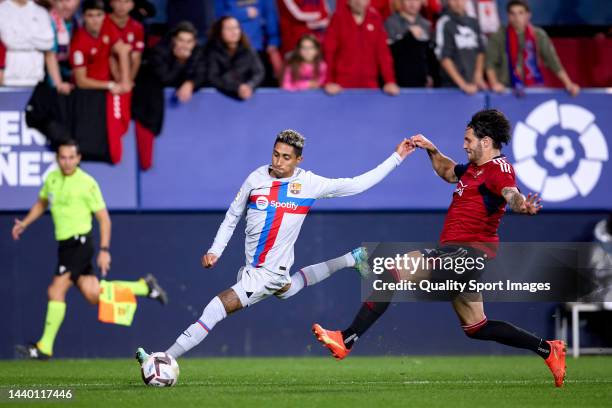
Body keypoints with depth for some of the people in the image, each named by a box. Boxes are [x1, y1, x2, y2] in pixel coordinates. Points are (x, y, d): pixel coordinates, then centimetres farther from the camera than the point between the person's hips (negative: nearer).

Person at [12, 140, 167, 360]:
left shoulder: (87, 183, -10)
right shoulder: (52, 179, 8)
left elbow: (104, 218, -8)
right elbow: (41, 203, 27)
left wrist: (104, 250, -14)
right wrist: (24, 223, 12)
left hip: (80, 242, -7)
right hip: (64, 243, 7)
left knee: (56, 290, -13)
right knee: (93, 295, 3)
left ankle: (45, 347, -9)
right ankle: (145, 286, 22)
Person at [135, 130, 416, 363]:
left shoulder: (309, 183, -9)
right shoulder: (256, 179, 0)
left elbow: (356, 184, -1)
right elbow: (232, 216, 14)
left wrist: (396, 158, -3)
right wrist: (215, 250, 6)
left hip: (271, 273, -6)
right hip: (251, 268, 6)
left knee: (218, 308, -18)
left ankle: (167, 358, -15)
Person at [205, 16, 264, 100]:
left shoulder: (246, 49, 3)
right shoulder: (213, 50, -6)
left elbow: (258, 72, -3)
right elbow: (212, 78, -14)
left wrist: (249, 86, -25)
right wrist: (237, 88, -27)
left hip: (244, 96, 3)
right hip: (221, 95, -3)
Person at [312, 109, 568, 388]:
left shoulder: (498, 169, -12)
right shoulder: (476, 168, 18)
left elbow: (511, 193, -34)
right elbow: (449, 173, 39)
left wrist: (522, 205, -57)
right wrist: (432, 151, 23)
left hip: (466, 252, -11)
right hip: (462, 254, 11)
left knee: (392, 273, -18)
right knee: (476, 328, 19)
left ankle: (346, 340, -19)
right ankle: (548, 350, 23)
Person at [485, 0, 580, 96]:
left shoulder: (538, 35, 3)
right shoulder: (499, 36, -1)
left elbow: (553, 61, 2)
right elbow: (490, 63, -4)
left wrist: (568, 84, -7)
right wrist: (494, 83, -22)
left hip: (533, 89, 1)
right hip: (507, 89, -1)